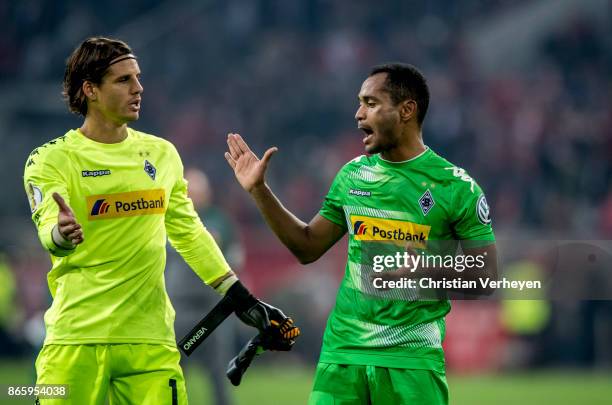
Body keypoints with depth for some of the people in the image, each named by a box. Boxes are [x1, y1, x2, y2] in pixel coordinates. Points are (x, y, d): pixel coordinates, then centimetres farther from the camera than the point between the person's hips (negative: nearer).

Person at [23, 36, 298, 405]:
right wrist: (61, 234, -41)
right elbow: (49, 227, -17)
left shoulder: (162, 153, 14)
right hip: (76, 341, -3)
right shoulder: (52, 159, -2)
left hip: (151, 340, 3)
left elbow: (189, 233, 21)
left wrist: (240, 298, 17)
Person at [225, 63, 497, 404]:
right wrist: (259, 190, 10)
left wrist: (428, 267, -20)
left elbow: (486, 277, -3)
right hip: (343, 351, 4)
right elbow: (308, 247, 16)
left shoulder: (456, 186, -5)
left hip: (412, 359, -4)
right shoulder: (352, 175, 9)